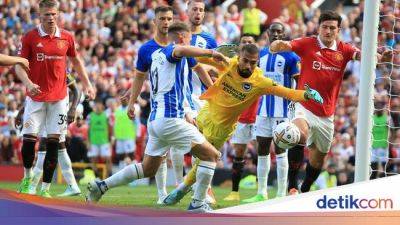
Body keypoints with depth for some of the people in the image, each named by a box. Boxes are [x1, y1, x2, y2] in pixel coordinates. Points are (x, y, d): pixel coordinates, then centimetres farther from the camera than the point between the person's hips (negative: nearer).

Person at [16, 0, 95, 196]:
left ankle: (45, 188, 1)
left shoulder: (67, 38, 3)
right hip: (36, 97, -1)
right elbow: (19, 65, -2)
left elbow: (76, 61, 18)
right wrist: (28, 83, -20)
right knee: (29, 139, -7)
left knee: (53, 142, -3)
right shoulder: (30, 38, -4)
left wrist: (87, 84, 13)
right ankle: (27, 177, 18)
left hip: (58, 98, 2)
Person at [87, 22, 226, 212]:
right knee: (212, 155, -3)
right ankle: (197, 205, -7)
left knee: (148, 169, 20)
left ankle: (101, 186, 15)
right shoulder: (172, 50, -4)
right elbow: (180, 50, -28)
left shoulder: (156, 54, 20)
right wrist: (211, 52, -33)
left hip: (155, 120, 9)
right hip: (170, 119, -9)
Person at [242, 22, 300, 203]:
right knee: (262, 150, 8)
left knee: (280, 150, -5)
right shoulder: (261, 55, 12)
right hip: (264, 108, 6)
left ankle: (281, 195, -1)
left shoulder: (290, 56, -6)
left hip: (282, 109, -6)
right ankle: (261, 193, 15)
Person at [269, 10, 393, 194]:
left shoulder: (343, 50, 0)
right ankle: (292, 186, -29)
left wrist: (380, 57, -39)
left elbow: (361, 54, -17)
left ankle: (305, 191, 40)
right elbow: (285, 46, -20)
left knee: (319, 158, 16)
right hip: (304, 108, -4)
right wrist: (277, 45, -45)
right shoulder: (307, 44, -7)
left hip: (326, 115, 4)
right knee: (300, 136, -35)